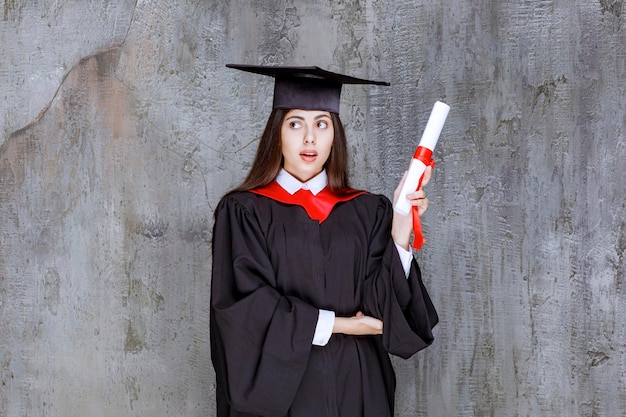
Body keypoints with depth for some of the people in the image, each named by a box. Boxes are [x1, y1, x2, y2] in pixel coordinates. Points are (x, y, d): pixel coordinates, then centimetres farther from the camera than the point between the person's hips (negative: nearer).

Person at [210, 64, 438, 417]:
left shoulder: (369, 212, 3)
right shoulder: (243, 211, -4)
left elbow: (382, 303, -6)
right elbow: (244, 307, -12)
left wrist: (401, 227, -16)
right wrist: (335, 325, -11)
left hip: (356, 386, 2)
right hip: (280, 387, -2)